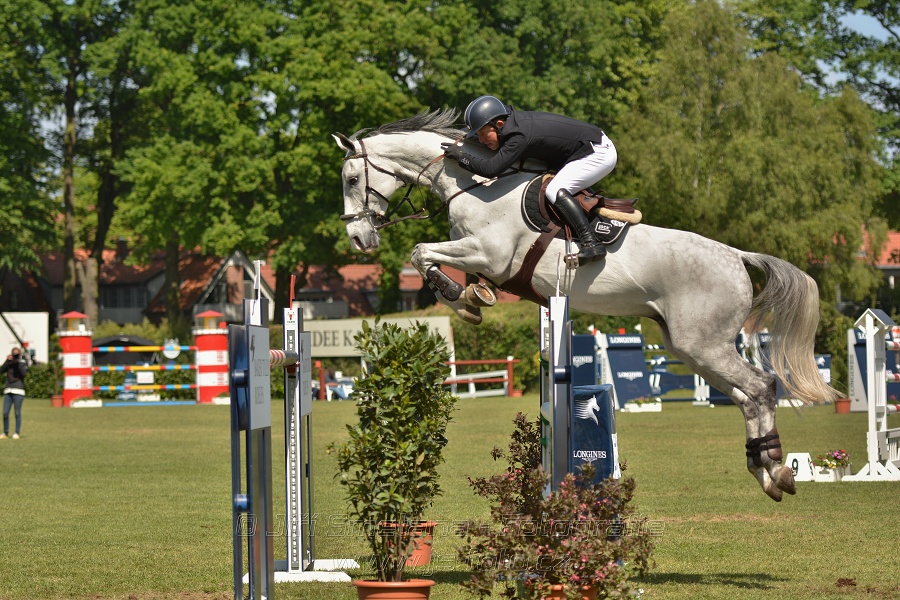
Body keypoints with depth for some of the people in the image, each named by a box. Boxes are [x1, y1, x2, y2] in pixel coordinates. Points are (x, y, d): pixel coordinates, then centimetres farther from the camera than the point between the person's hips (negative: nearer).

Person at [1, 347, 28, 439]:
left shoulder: (23, 364, 4)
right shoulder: (9, 364, 13)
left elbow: (24, 373, -14)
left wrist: (19, 361, -12)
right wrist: (8, 361, -9)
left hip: (18, 391, -3)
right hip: (8, 391, 3)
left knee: (17, 413, -4)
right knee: (5, 413, -1)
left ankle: (17, 433, 2)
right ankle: (5, 433, 7)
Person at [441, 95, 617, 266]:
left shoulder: (519, 137, -28)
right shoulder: (513, 120, 1)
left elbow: (491, 168, -34)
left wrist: (460, 156, -22)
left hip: (599, 153, -10)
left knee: (556, 191, -23)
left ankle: (592, 244, -29)